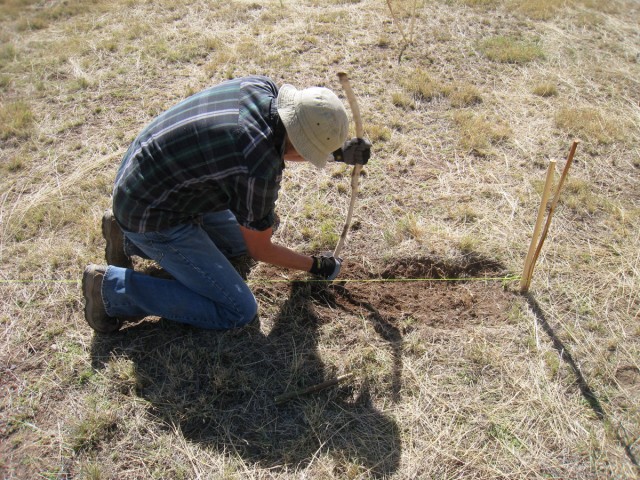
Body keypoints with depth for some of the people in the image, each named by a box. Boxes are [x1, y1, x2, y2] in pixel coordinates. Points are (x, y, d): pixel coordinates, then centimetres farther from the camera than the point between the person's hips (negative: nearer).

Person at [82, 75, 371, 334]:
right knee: (238, 311, -6)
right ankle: (113, 287, -4)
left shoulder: (262, 87, -9)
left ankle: (130, 240, 22)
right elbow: (260, 250, -11)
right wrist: (314, 265, 4)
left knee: (238, 241, 24)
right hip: (150, 215, -9)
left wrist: (339, 153, 6)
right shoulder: (261, 170, -30)